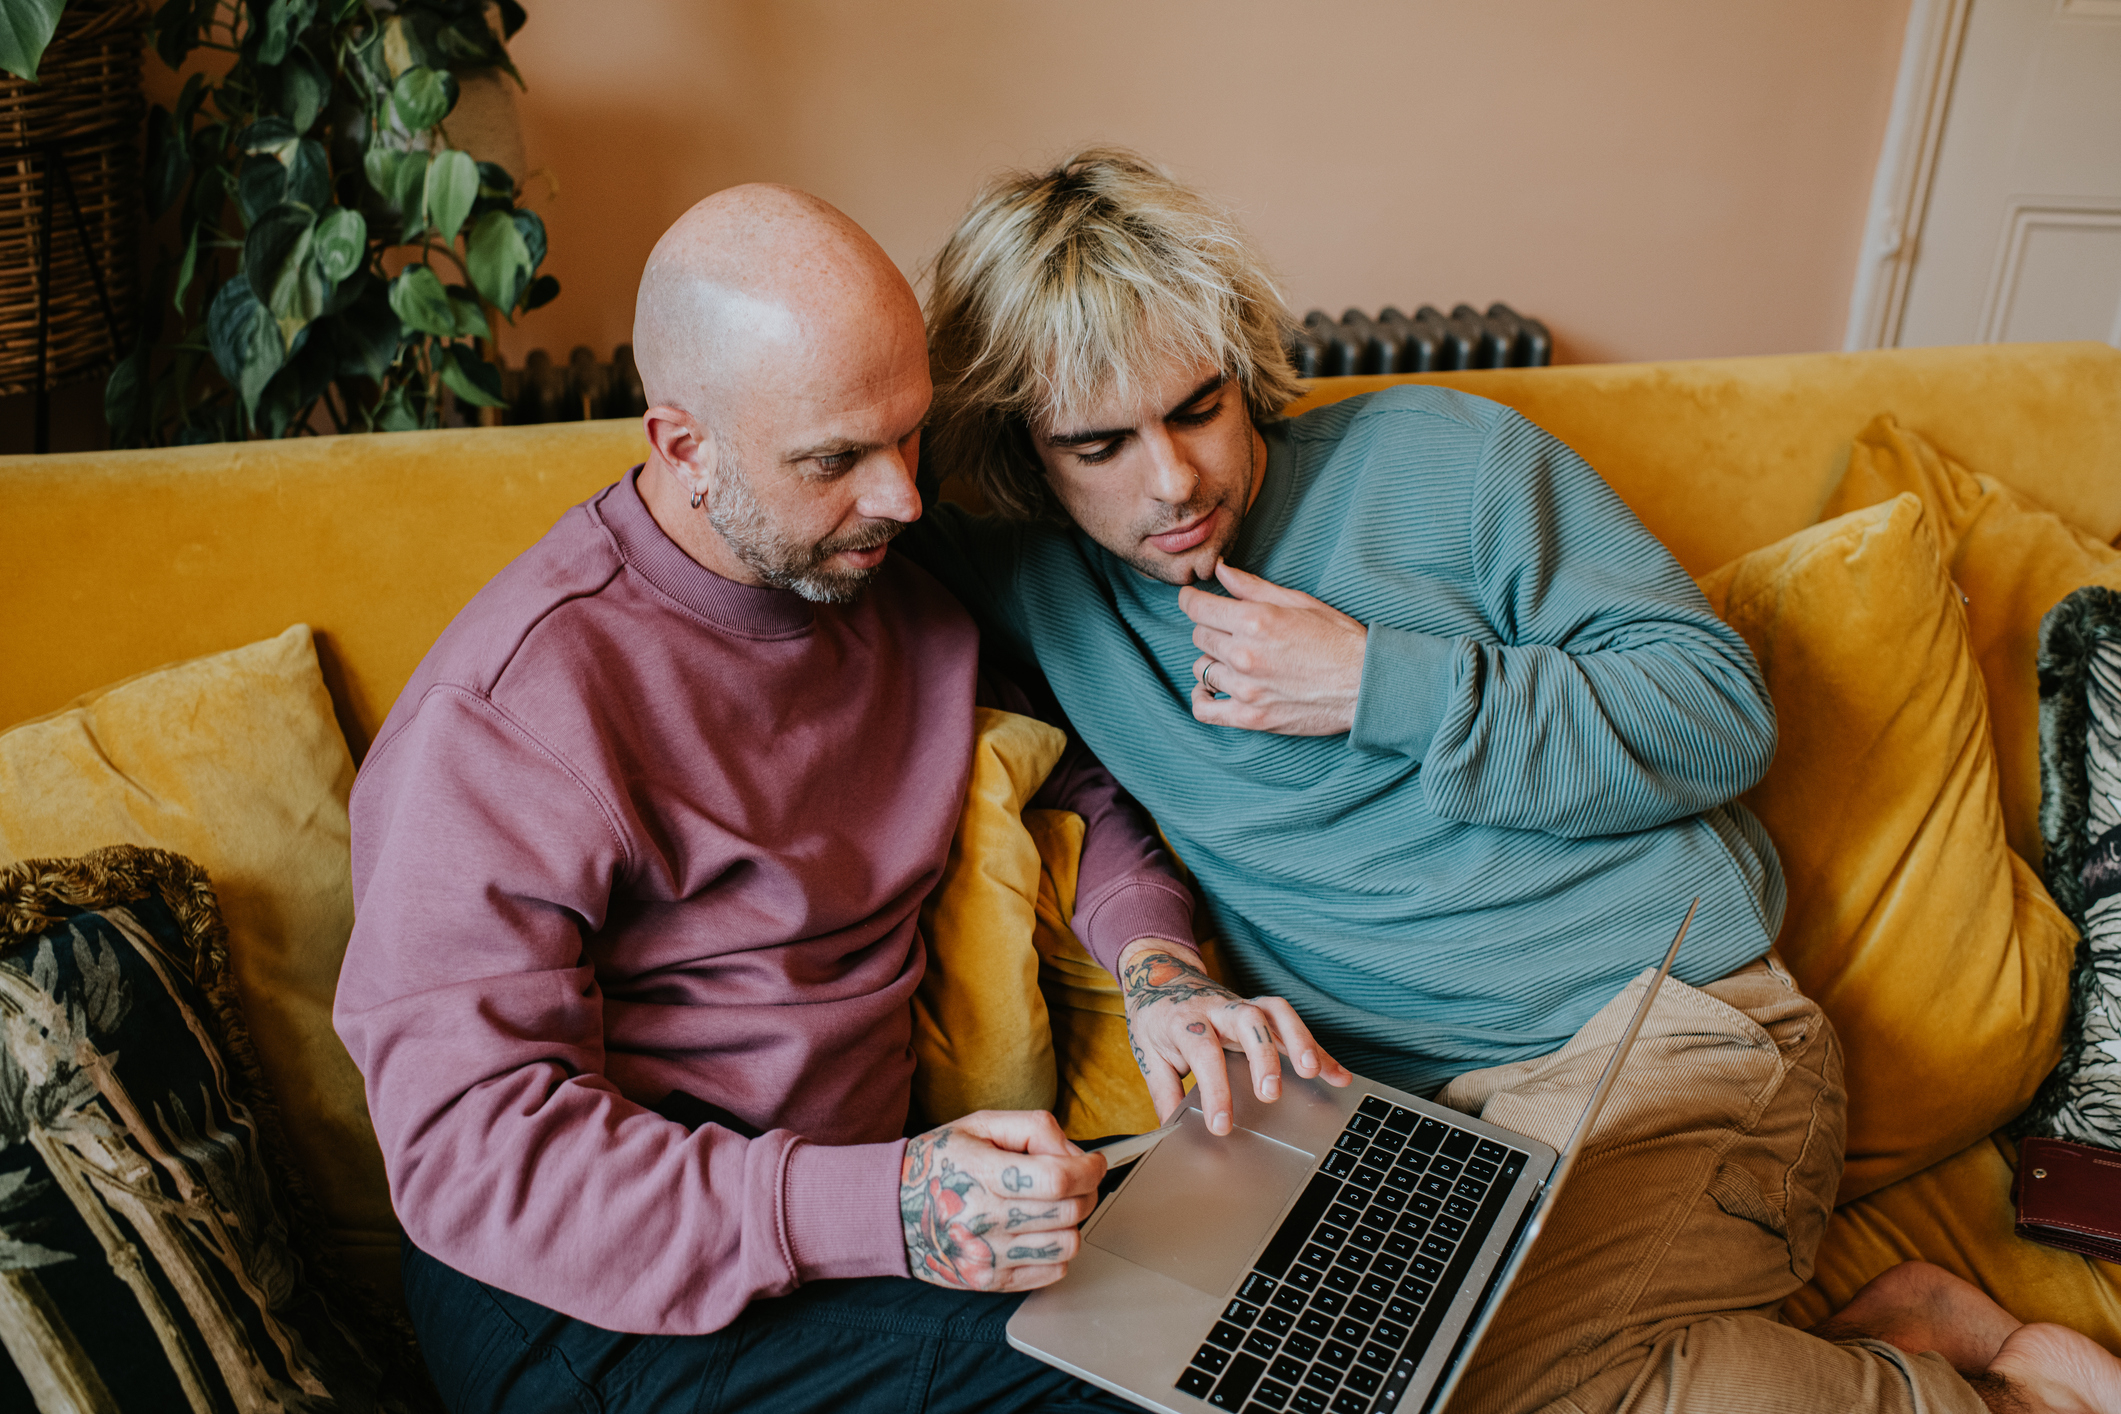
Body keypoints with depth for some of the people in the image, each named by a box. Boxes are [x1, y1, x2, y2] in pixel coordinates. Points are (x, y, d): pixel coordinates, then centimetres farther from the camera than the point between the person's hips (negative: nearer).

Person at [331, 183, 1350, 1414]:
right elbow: (467, 1150, -21)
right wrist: (876, 1213, -32)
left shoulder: (902, 582, 2)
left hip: (861, 1210, 6)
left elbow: (1085, 776, 17)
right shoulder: (509, 711, -18)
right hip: (605, 1307, -6)